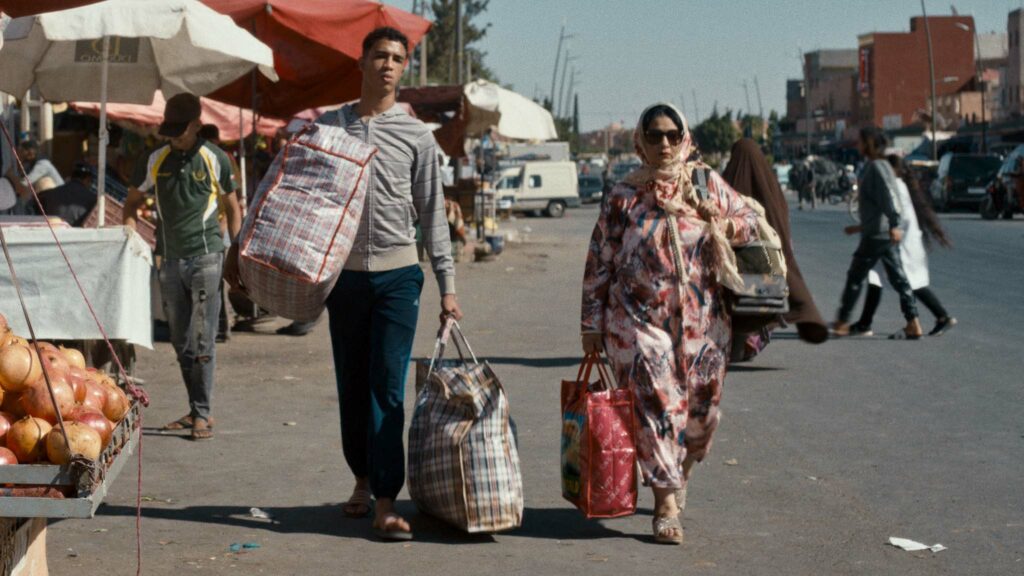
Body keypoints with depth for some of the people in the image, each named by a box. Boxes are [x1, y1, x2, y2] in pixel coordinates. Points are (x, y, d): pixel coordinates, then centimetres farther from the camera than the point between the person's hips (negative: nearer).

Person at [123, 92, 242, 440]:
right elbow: (133, 200, 22)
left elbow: (232, 207, 10)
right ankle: (195, 411, 17)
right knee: (181, 342, 9)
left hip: (205, 258, -4)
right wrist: (130, 226, 4)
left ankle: (202, 414, -6)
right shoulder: (157, 160, 9)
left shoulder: (214, 158, 2)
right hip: (169, 259, 4)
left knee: (202, 341, -9)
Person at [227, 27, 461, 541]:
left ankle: (385, 503, -10)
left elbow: (432, 214, 6)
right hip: (345, 272, 2)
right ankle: (363, 480, 26)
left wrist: (447, 286, 2)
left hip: (398, 273, -2)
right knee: (352, 385, 9)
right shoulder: (327, 126, 7)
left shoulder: (416, 136, 5)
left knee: (388, 387, -8)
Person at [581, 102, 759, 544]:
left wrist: (728, 227, -8)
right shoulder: (623, 197, 2)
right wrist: (592, 324, 3)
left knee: (700, 408, 8)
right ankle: (666, 505, -7)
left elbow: (750, 220, 16)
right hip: (638, 320, -2)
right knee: (656, 405, -10)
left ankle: (677, 477, 36)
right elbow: (599, 264, 5)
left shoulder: (707, 183, 7)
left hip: (702, 320, 2)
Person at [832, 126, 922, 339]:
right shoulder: (881, 166, 18)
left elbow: (888, 196, -24)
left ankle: (842, 323, 7)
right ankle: (913, 323, 0)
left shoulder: (876, 167, -12)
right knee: (898, 278, 5)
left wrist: (894, 225, -34)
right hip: (887, 234, 9)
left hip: (876, 235, -9)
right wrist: (862, 227, 32)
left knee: (855, 277, 1)